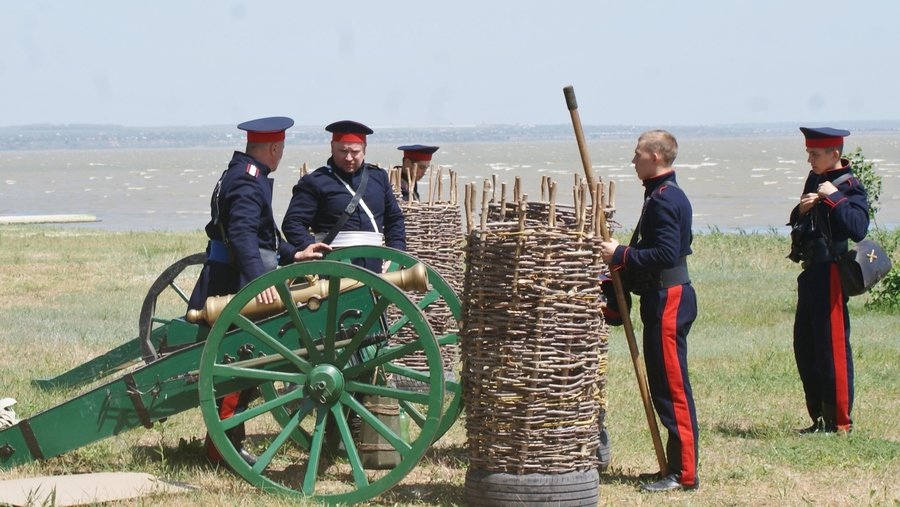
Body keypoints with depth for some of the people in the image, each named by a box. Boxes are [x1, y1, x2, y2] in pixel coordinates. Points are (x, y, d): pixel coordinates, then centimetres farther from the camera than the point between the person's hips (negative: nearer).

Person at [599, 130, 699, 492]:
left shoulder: (664, 198, -17)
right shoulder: (663, 194, 16)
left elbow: (666, 254, -25)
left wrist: (621, 255, -18)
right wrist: (621, 256, 11)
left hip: (668, 299, -11)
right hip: (663, 298, 11)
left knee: (672, 387, -8)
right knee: (665, 385, 14)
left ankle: (684, 473, -6)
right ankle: (678, 464, 19)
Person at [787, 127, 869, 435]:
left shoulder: (851, 187, -11)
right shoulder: (815, 180, 13)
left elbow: (858, 230, -25)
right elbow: (797, 223, 18)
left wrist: (833, 198, -26)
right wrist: (801, 210, -3)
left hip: (831, 274, -9)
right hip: (811, 273, 9)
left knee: (833, 347, -5)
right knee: (805, 347, 12)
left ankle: (840, 423, 1)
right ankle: (820, 419, 21)